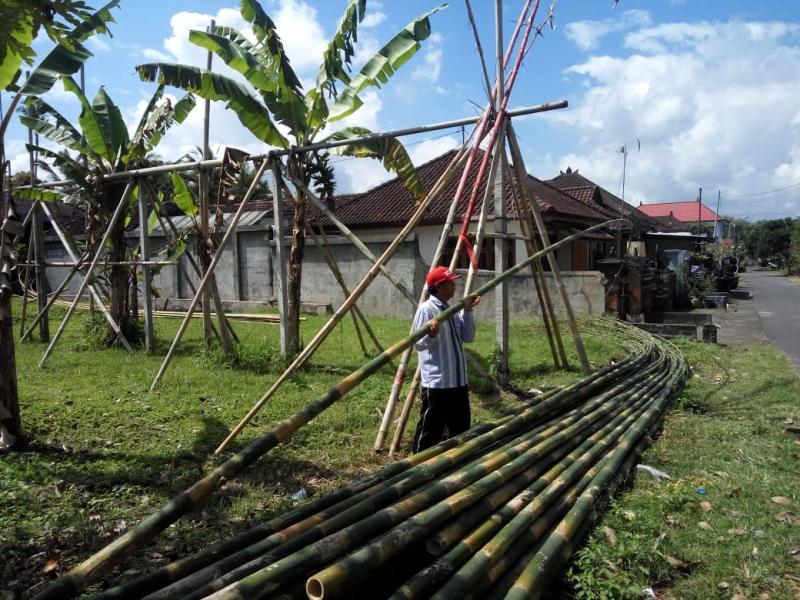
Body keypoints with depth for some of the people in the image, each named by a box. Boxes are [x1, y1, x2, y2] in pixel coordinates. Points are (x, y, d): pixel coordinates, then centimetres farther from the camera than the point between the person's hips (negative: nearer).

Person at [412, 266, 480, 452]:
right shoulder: (426, 309, -13)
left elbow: (468, 337, 8)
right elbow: (419, 344, -17)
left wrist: (467, 311, 1)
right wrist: (431, 334, -36)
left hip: (458, 380, 9)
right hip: (436, 382, -9)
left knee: (461, 428, 19)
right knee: (430, 430, 0)